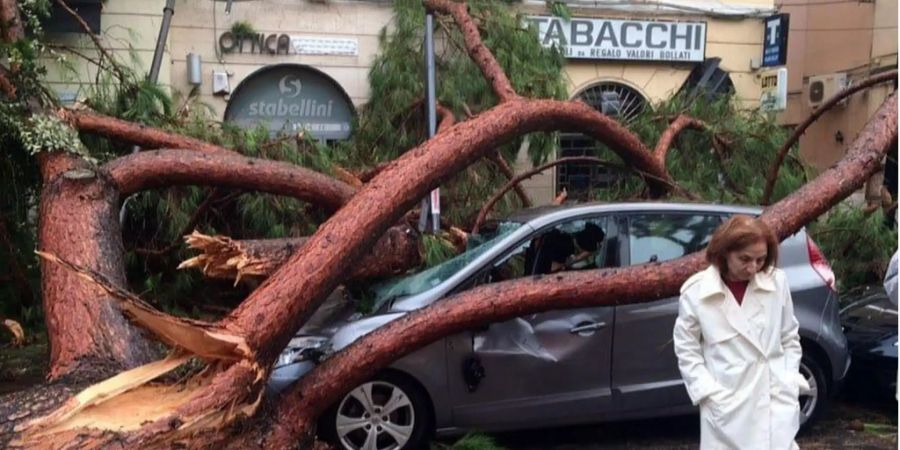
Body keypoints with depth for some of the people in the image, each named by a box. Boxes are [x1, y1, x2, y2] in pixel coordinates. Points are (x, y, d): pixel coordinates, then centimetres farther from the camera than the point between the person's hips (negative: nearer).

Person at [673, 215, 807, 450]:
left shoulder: (777, 282, -3)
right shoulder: (696, 292, -9)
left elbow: (790, 339, 9)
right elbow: (686, 350, -1)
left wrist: (790, 384, 2)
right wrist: (709, 393, -8)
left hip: (775, 402, 1)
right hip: (726, 408, -1)